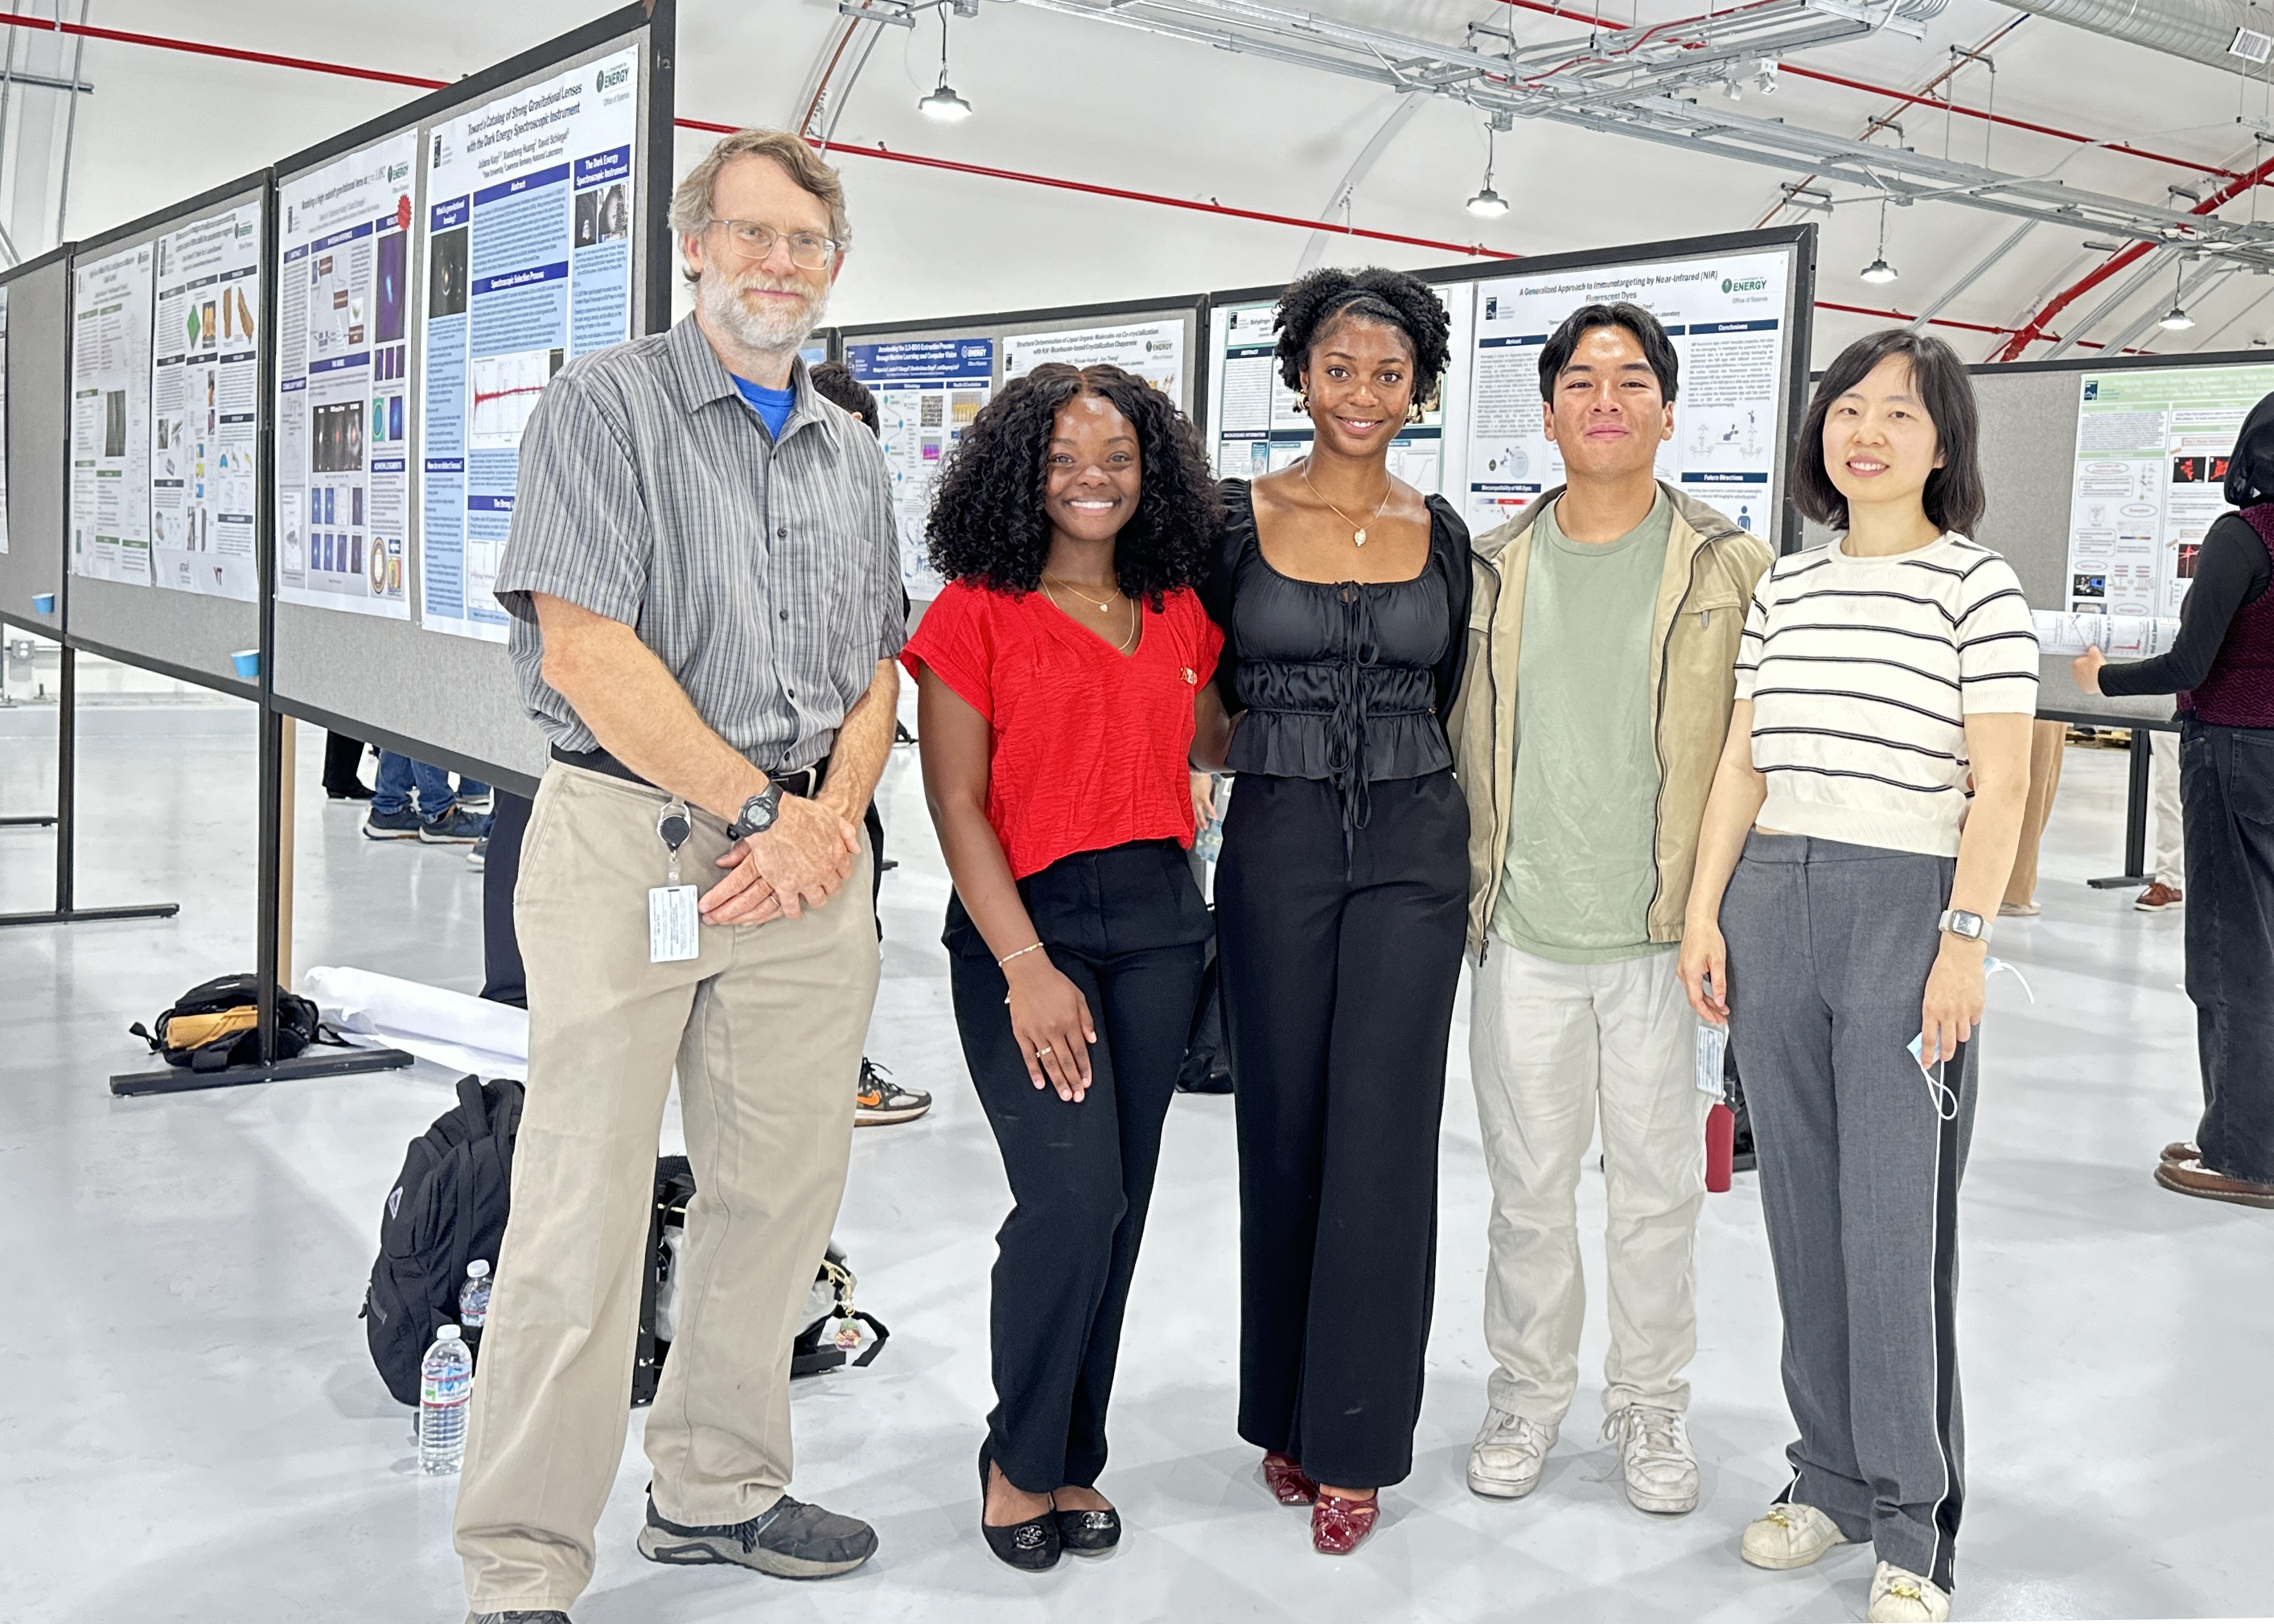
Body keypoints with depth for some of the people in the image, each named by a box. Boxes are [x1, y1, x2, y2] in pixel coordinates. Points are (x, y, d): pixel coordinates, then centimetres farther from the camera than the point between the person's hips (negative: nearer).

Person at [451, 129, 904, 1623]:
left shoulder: (852, 455, 17)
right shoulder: (607, 403, -2)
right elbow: (586, 654, -12)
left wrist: (831, 819, -3)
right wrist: (761, 807, -12)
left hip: (807, 858, 6)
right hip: (630, 842, -6)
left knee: (782, 1191, 10)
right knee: (587, 1211, -5)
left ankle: (719, 1489, 27)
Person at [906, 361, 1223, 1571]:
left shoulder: (1181, 616, 10)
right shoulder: (976, 611, -4)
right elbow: (956, 803, -8)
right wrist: (1026, 968, -15)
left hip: (1157, 922, 5)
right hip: (1022, 923, -5)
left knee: (1118, 1206, 8)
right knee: (1072, 1197, -15)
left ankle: (1072, 1460, 23)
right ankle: (1019, 1460, 7)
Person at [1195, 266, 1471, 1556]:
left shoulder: (1442, 534, 7)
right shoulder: (1239, 518, 0)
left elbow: (1448, 702, 14)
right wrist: (1257, 752, -5)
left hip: (1413, 846, 1)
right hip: (1277, 845, -1)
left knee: (1384, 1135, -1)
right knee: (1284, 1129, 6)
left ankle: (1355, 1440, 9)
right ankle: (1285, 1412, 23)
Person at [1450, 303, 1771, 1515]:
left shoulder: (1729, 570, 0)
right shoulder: (1493, 567, 5)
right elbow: (1453, 736, 12)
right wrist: (1471, 883, 10)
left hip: (1667, 933, -1)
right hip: (1523, 932, 2)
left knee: (1657, 1185, 9)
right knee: (1528, 1180, 11)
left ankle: (1649, 1403, 29)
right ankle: (1530, 1390, 30)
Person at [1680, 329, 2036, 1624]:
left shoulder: (1978, 584, -1)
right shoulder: (1785, 586, 13)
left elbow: (2000, 786, -6)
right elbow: (1743, 761, 13)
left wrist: (1967, 943, -13)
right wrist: (1706, 908, 6)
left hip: (1905, 905, -5)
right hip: (1772, 901, 5)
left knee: (1898, 1230, -3)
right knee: (1804, 1213, 10)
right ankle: (1833, 1476, 23)